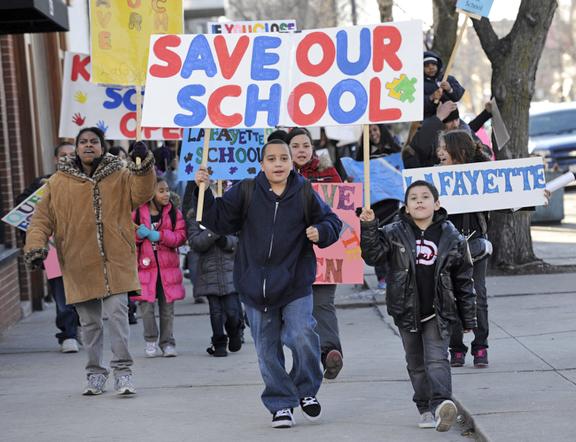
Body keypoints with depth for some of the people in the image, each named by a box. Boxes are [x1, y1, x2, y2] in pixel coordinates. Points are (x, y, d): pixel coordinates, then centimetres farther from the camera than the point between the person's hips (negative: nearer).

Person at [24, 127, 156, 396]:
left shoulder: (120, 176, 5)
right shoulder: (58, 182, 5)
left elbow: (141, 195, -9)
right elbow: (42, 218, 6)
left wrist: (144, 165, -23)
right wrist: (35, 246, -8)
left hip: (115, 262, -1)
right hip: (79, 264, 1)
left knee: (117, 313, -10)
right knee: (89, 322, 9)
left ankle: (122, 371, -4)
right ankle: (95, 373, 21)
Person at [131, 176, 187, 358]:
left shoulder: (173, 212, 4)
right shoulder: (137, 213, 0)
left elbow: (180, 236, -5)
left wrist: (159, 235, -15)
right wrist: (138, 234, -16)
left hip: (168, 266, 2)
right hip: (146, 266, -1)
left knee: (167, 307, 7)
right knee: (146, 306, -5)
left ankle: (167, 342, 19)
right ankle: (151, 341, 12)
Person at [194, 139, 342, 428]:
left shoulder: (305, 194, 0)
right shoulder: (246, 192, 0)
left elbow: (332, 222, 11)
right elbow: (218, 220, 2)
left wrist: (321, 232, -11)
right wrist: (204, 191, -9)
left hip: (295, 286, -1)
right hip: (256, 286, 1)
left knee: (303, 337, -17)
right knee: (267, 350, 6)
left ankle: (307, 391, 8)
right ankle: (281, 405, 20)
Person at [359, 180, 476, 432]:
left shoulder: (452, 239, -2)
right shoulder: (395, 234, 0)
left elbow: (464, 281, 3)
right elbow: (373, 255, -10)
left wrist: (469, 319, 4)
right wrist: (368, 227, -25)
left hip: (438, 312, -2)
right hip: (407, 312, 2)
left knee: (437, 359, -15)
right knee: (416, 364, 11)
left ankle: (441, 404, -27)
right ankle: (426, 409, 21)